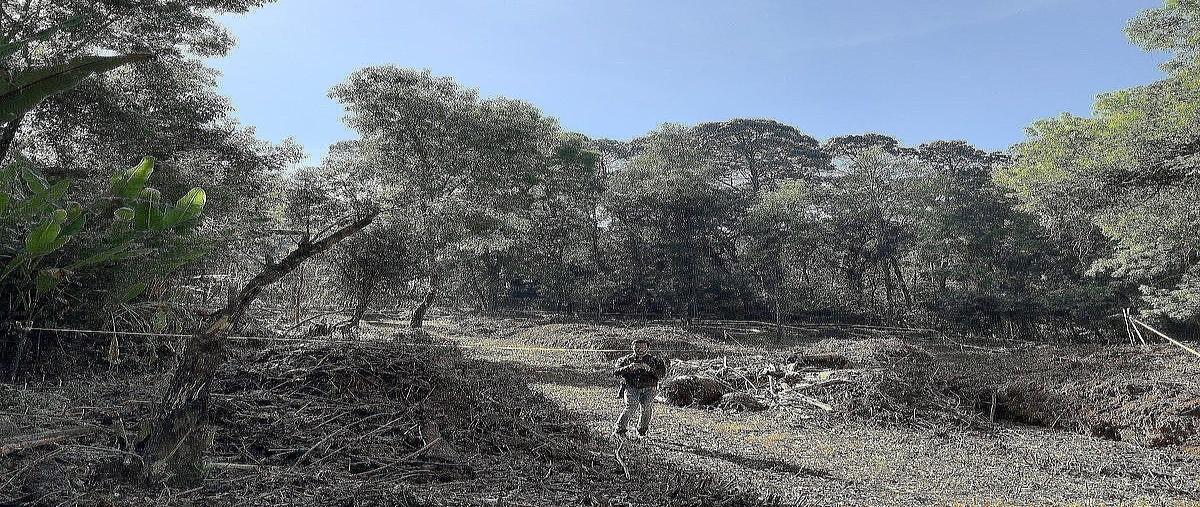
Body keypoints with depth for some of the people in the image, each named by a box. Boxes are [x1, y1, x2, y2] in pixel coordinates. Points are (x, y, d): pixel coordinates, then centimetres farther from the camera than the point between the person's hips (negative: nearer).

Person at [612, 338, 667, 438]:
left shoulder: (654, 360, 10)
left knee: (647, 409, -12)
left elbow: (662, 373, 0)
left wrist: (649, 369, -17)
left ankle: (642, 431, 8)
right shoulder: (627, 360, 9)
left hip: (648, 389, 2)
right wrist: (629, 368, -16)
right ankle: (619, 429, -5)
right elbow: (615, 371, -1)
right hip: (632, 388, -2)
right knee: (631, 408, -18)